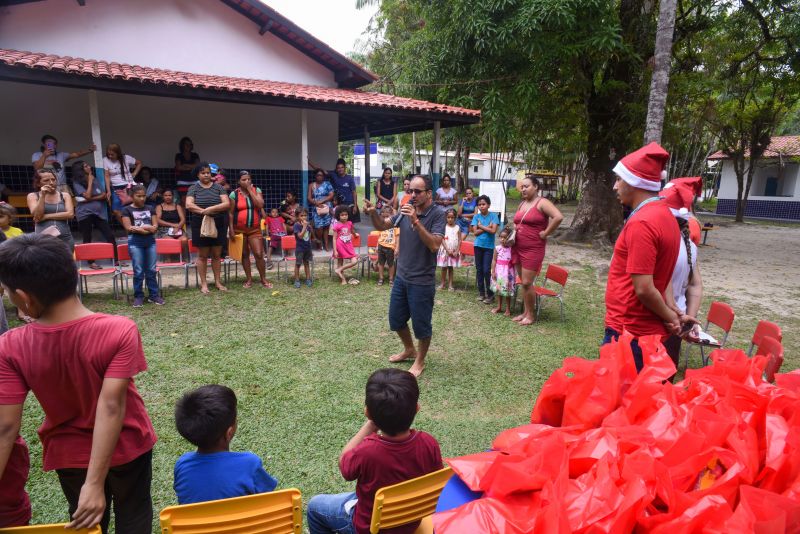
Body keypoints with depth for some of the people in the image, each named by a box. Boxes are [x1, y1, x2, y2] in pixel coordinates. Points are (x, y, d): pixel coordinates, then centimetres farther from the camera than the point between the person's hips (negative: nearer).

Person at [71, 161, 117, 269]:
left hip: (99, 212, 4)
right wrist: (90, 181, -8)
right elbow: (87, 195, -15)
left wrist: (91, 199, -11)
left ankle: (116, 259, 1)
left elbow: (104, 195, 4)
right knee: (87, 239, 2)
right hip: (85, 214, -4)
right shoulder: (77, 183, -2)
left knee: (110, 236, -3)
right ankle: (91, 262, 10)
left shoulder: (95, 180, 12)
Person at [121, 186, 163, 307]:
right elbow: (129, 228, -7)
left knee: (151, 270, 5)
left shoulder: (150, 209, 13)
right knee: (138, 271, -3)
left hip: (150, 241, 3)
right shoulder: (127, 210, 3)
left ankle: (154, 295, 12)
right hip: (135, 242, -3)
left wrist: (138, 228, -9)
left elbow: (155, 226, 6)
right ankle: (138, 296, 6)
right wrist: (148, 228, -6)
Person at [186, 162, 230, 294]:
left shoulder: (218, 187, 5)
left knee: (217, 254, 6)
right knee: (202, 255, 3)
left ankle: (218, 282, 15)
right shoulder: (193, 188, 4)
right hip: (200, 225, -1)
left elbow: (227, 204, -6)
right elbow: (188, 205, -9)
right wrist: (203, 211, -22)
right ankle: (203, 283, 10)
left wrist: (211, 208, -19)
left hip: (218, 224, 1)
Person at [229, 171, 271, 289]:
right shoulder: (234, 194, -1)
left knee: (259, 254, -7)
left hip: (255, 229, 0)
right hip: (239, 229, 0)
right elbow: (231, 213, 0)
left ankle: (264, 279, 6)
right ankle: (249, 279, 19)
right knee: (244, 255, 7)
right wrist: (231, 229, -6)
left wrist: (250, 190, -12)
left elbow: (260, 205, -14)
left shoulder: (256, 190, 3)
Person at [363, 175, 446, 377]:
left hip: (422, 281, -6)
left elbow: (434, 245, -26)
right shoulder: (406, 210, 1)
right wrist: (373, 213, -10)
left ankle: (420, 361, 30)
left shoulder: (438, 214, -15)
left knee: (421, 324, 8)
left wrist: (416, 221, -32)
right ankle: (409, 350, 44)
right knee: (396, 319, 19)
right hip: (401, 277, 6)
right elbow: (382, 226, 10)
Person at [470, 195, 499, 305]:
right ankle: (481, 292, 20)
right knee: (479, 269, 9)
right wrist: (487, 227, -13)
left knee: (486, 270, -7)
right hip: (478, 245, 3)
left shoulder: (493, 216, -5)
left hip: (489, 246, -3)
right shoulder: (476, 216, 2)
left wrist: (481, 226, -10)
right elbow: (475, 232, -6)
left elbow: (493, 230, -16)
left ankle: (490, 294, 3)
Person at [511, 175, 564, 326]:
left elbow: (558, 217, -25)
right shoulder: (521, 204, 13)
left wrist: (545, 233, -18)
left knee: (527, 283, -6)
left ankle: (530, 315, 8)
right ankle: (525, 312, 21)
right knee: (523, 282, 12)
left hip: (533, 249, -8)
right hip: (517, 248, 8)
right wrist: (514, 230, 9)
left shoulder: (542, 203, -11)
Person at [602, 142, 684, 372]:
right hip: (648, 330, 9)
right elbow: (660, 277, 13)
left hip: (629, 332, -9)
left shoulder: (641, 223, -21)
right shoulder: (664, 215, 10)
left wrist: (669, 316, -7)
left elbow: (644, 289, -22)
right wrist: (673, 313, 5)